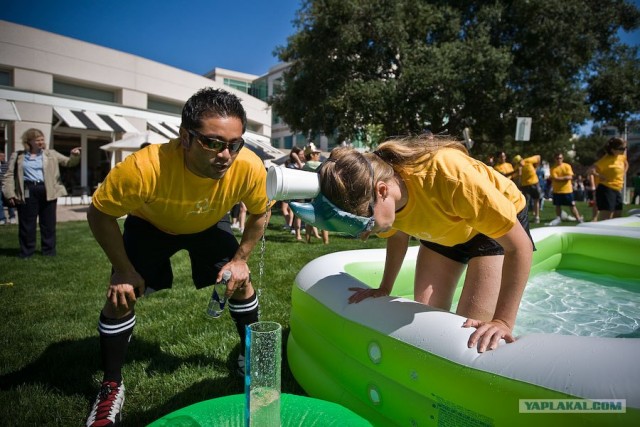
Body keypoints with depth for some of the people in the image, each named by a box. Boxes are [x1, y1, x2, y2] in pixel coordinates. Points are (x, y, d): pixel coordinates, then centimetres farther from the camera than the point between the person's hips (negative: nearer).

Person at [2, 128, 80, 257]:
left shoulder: (51, 154, 11)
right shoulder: (18, 156, 8)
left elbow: (68, 162, 7)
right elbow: (10, 175, 7)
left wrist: (75, 156, -16)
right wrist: (10, 193, -3)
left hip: (47, 191, 1)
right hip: (28, 192, -1)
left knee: (48, 223, 6)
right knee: (27, 224, 5)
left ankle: (49, 250, 16)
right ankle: (26, 251, 16)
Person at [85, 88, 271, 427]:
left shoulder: (250, 168, -35)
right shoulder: (144, 168, -42)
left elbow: (260, 213, -12)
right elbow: (100, 214, -22)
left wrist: (240, 258, -13)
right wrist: (123, 270, -20)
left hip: (210, 224, 2)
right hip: (150, 224, -1)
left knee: (241, 283, -2)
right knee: (122, 295, -9)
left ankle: (250, 356, 25)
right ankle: (111, 387, 15)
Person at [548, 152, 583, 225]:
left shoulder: (567, 166, -2)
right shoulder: (553, 168, -3)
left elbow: (570, 177, -11)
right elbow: (554, 178, -13)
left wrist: (559, 178, -16)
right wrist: (564, 178, -16)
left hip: (567, 190, -1)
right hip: (557, 190, 1)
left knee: (572, 205, 3)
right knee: (557, 205, 10)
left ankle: (578, 218, 10)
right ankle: (558, 218, 23)